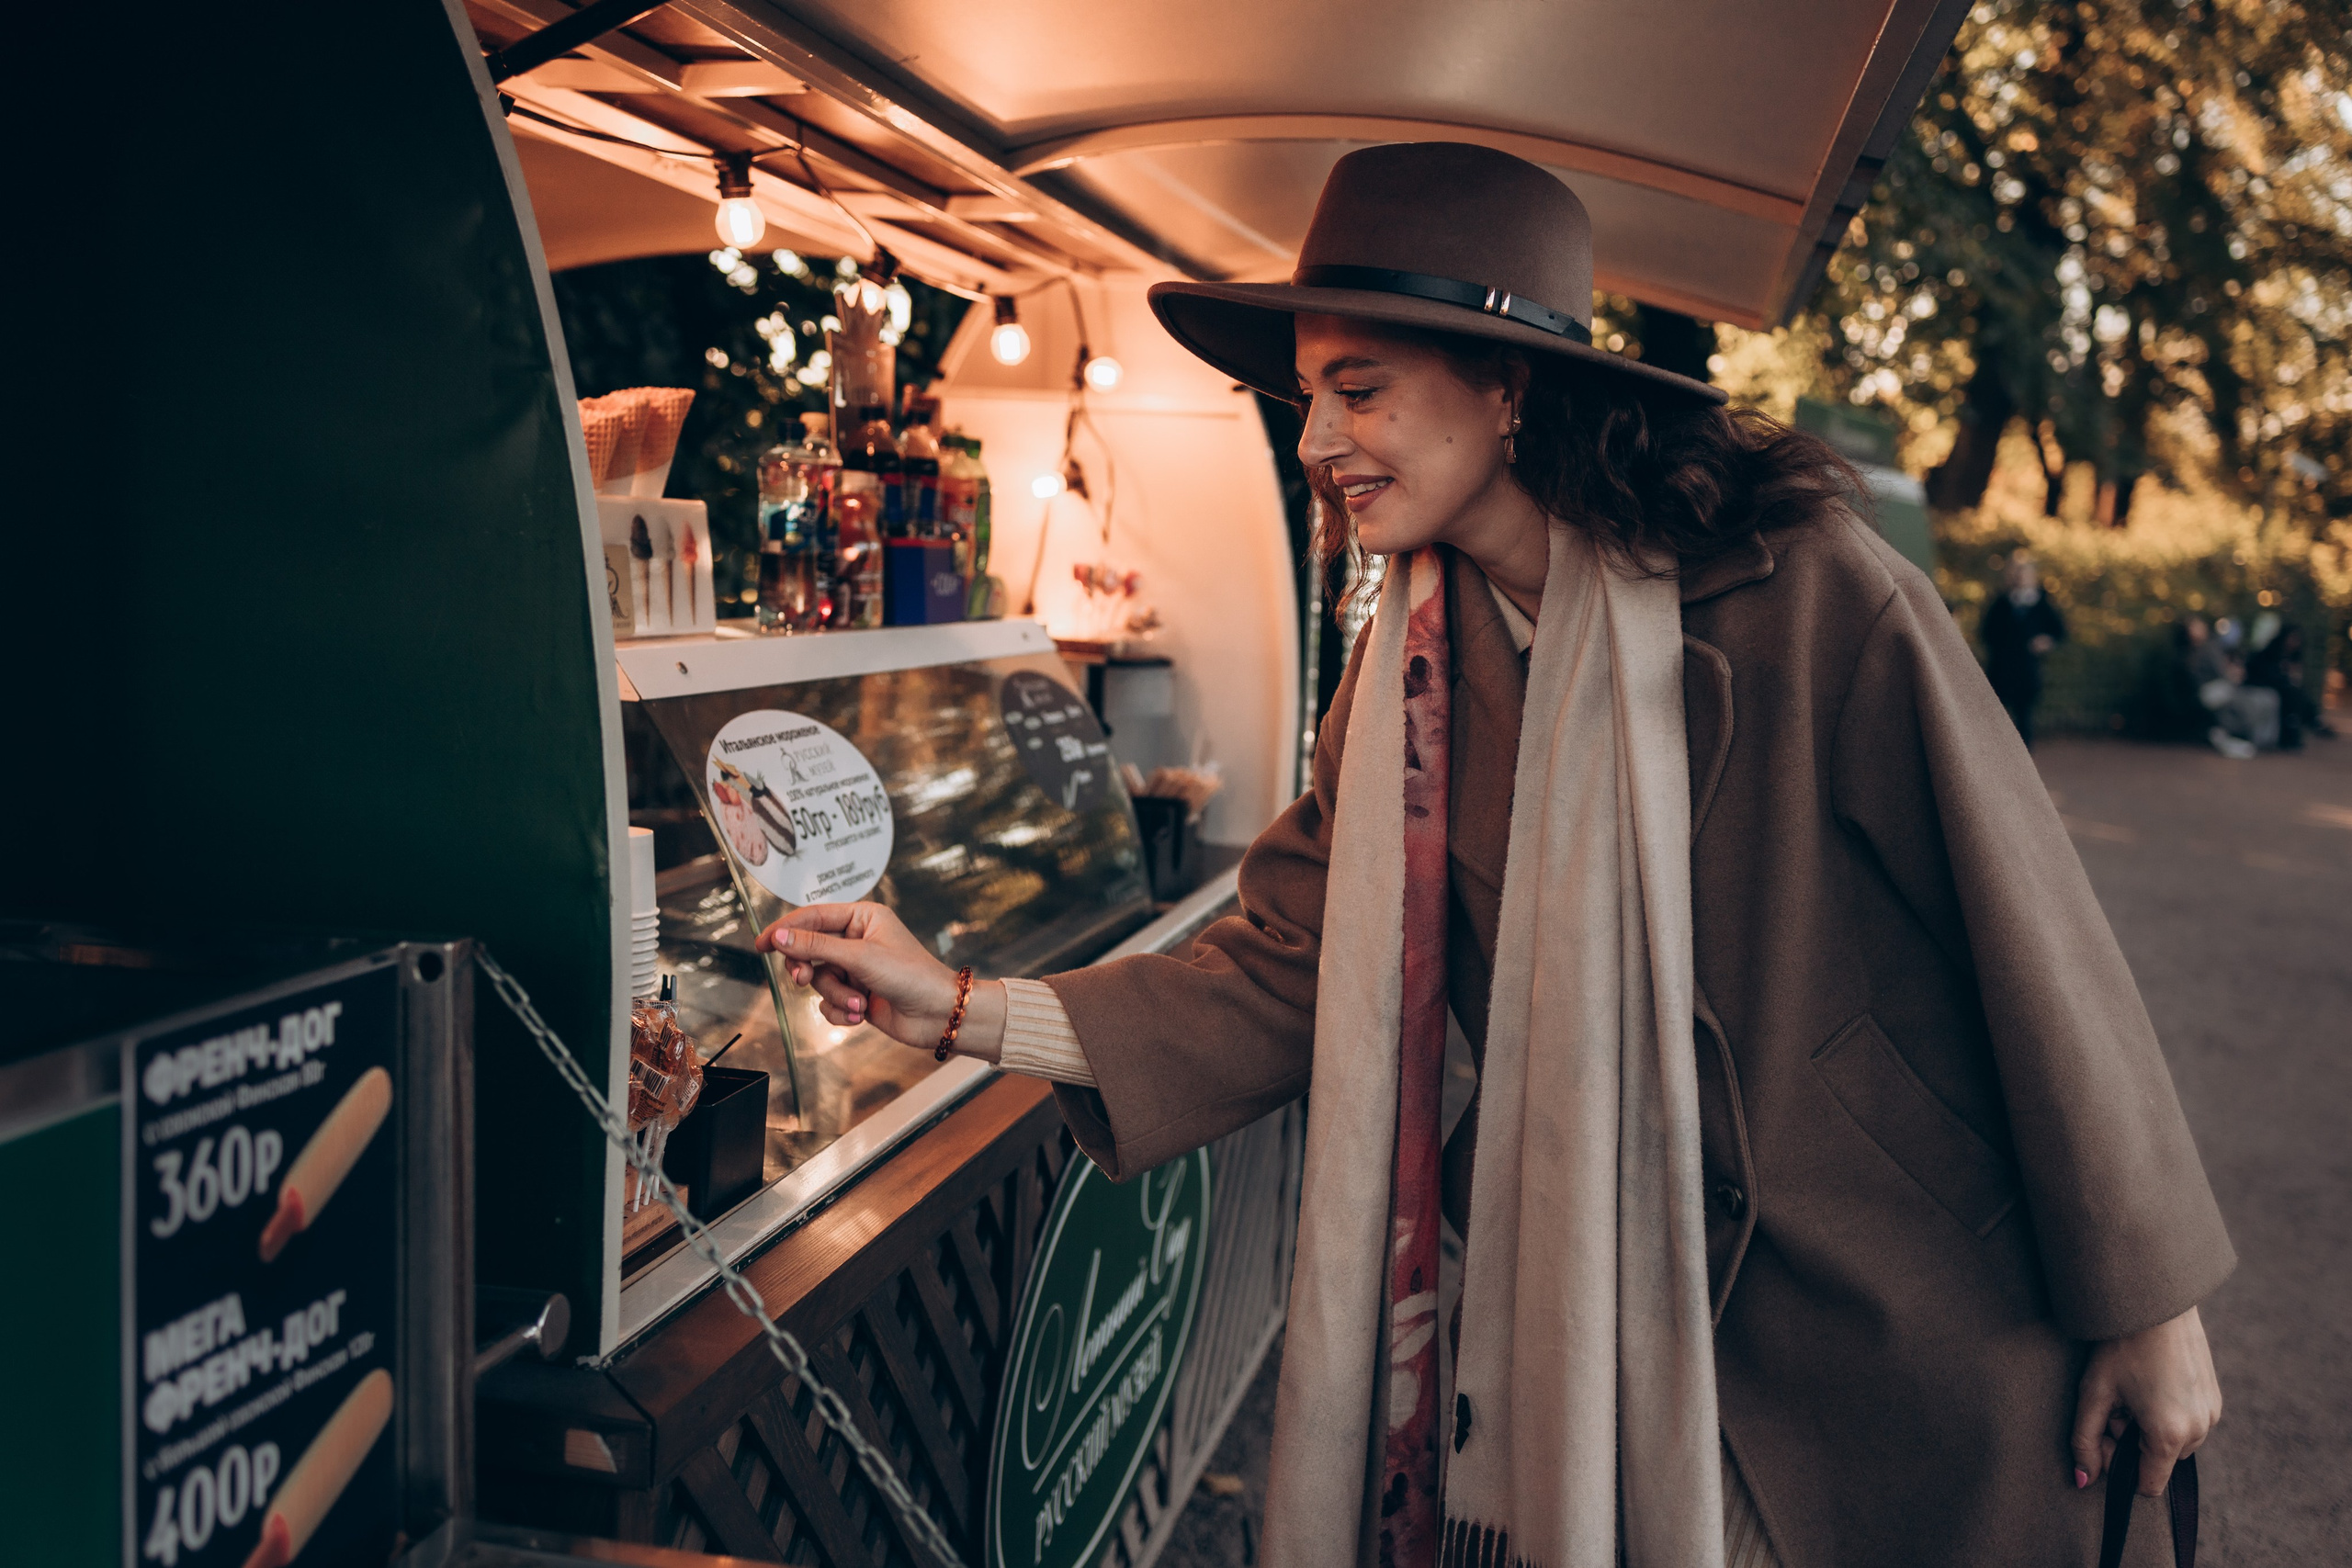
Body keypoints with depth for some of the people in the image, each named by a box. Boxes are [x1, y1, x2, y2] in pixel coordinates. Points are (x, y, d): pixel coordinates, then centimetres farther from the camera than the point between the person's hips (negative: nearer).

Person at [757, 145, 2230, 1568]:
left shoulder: (1804, 590, -19)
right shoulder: (1406, 675, -3)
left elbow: (2025, 935, -14)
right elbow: (1290, 974, -4)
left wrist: (2144, 1302, -7)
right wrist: (965, 1006, -13)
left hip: (1922, 1307, -3)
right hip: (1626, 1307, 4)